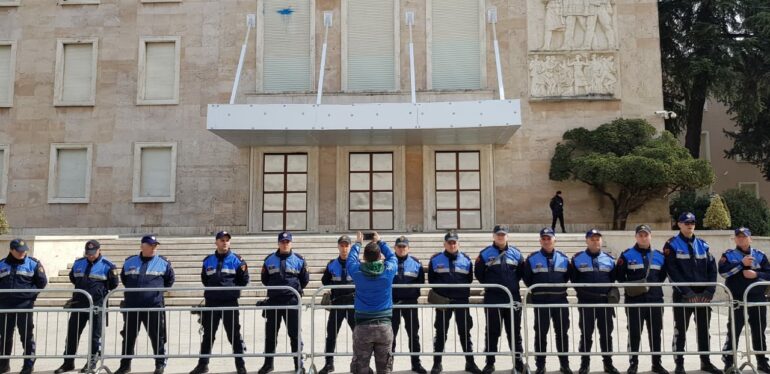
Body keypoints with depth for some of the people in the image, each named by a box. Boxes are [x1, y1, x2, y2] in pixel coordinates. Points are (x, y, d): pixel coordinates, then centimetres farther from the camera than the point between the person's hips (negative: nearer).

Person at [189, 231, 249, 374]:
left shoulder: (236, 259, 0)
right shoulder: (208, 260, 8)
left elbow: (243, 281, 0)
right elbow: (204, 279, 19)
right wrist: (212, 289, 3)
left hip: (230, 303, -3)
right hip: (211, 303, 3)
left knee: (234, 334, 2)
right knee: (208, 334, 13)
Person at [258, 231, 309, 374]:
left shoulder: (299, 259, 1)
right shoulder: (270, 259, 5)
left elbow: (305, 280, 7)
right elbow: (265, 279, 15)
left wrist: (296, 289, 4)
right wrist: (274, 288, 10)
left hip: (292, 301, -2)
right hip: (273, 301, 2)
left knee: (295, 333, 3)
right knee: (270, 334, 9)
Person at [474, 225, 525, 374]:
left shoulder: (516, 253, 6)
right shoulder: (485, 254, -1)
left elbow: (521, 272, 14)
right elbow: (478, 273, 5)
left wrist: (512, 283, 6)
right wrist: (489, 285, 5)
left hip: (513, 297, 2)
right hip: (492, 298, -2)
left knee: (515, 331, 10)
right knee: (492, 332, 5)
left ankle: (519, 361, 21)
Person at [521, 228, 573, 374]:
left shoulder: (563, 258, 4)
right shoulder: (532, 258, -1)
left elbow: (568, 275, 15)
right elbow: (526, 277, 6)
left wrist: (561, 287, 6)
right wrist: (536, 289, 4)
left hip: (560, 300, 2)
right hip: (540, 301, -2)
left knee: (562, 332, 8)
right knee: (541, 333, 4)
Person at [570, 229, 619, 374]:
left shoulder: (609, 258, 9)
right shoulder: (578, 258, 2)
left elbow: (613, 279, 14)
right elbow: (574, 278, 6)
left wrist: (612, 293, 2)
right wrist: (582, 291, -2)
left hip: (605, 302, 2)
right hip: (586, 302, -2)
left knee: (606, 334, 8)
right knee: (586, 334, 4)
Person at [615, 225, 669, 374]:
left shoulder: (659, 256, 9)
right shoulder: (627, 255, -1)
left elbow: (662, 276, 18)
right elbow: (619, 275, 0)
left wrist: (653, 286, 4)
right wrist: (630, 286, -10)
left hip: (655, 300, 3)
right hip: (634, 301, -3)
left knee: (655, 333, 10)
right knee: (634, 333, 1)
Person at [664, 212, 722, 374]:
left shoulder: (703, 245, 11)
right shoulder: (672, 245, -4)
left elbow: (712, 269, 7)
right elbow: (673, 272, -11)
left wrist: (709, 291, -6)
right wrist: (688, 292, -17)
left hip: (703, 295, 4)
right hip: (683, 296, -4)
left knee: (704, 329, 12)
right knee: (680, 330, 2)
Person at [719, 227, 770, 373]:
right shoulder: (729, 255, 2)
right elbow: (723, 271, -15)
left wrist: (756, 274, -14)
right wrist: (741, 263, -18)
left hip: (758, 299, 3)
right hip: (738, 300, -3)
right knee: (734, 331, -3)